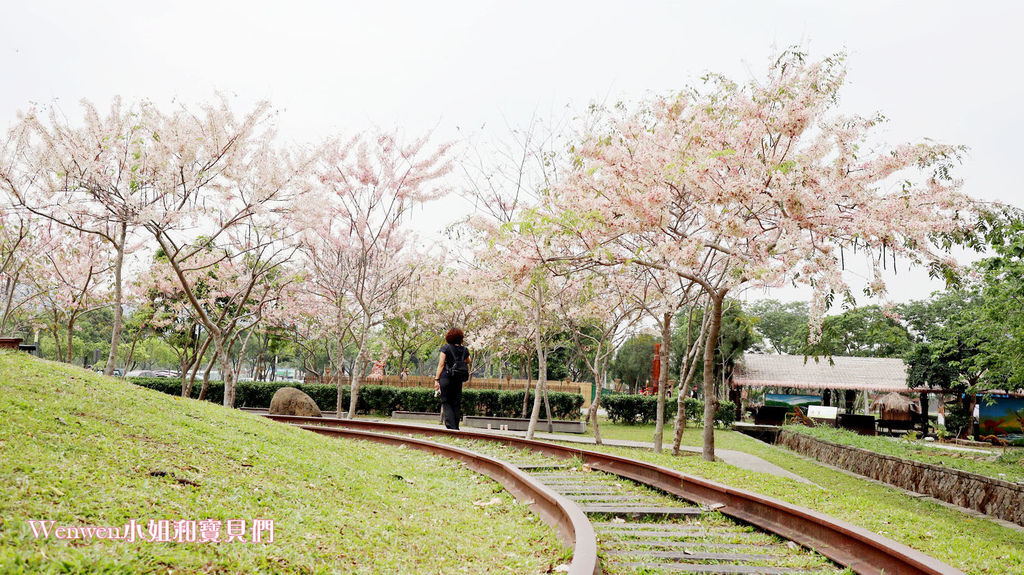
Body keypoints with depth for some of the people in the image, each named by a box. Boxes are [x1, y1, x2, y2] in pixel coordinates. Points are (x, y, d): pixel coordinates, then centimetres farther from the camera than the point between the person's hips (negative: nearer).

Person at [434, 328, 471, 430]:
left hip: (446, 378, -3)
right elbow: (468, 364, 18)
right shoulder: (464, 350, 5)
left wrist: (436, 379, -9)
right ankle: (456, 427, 11)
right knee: (457, 403, 10)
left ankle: (451, 426, -12)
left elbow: (441, 364, -9)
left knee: (446, 403, 1)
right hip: (458, 380, 3)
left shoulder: (445, 348, -5)